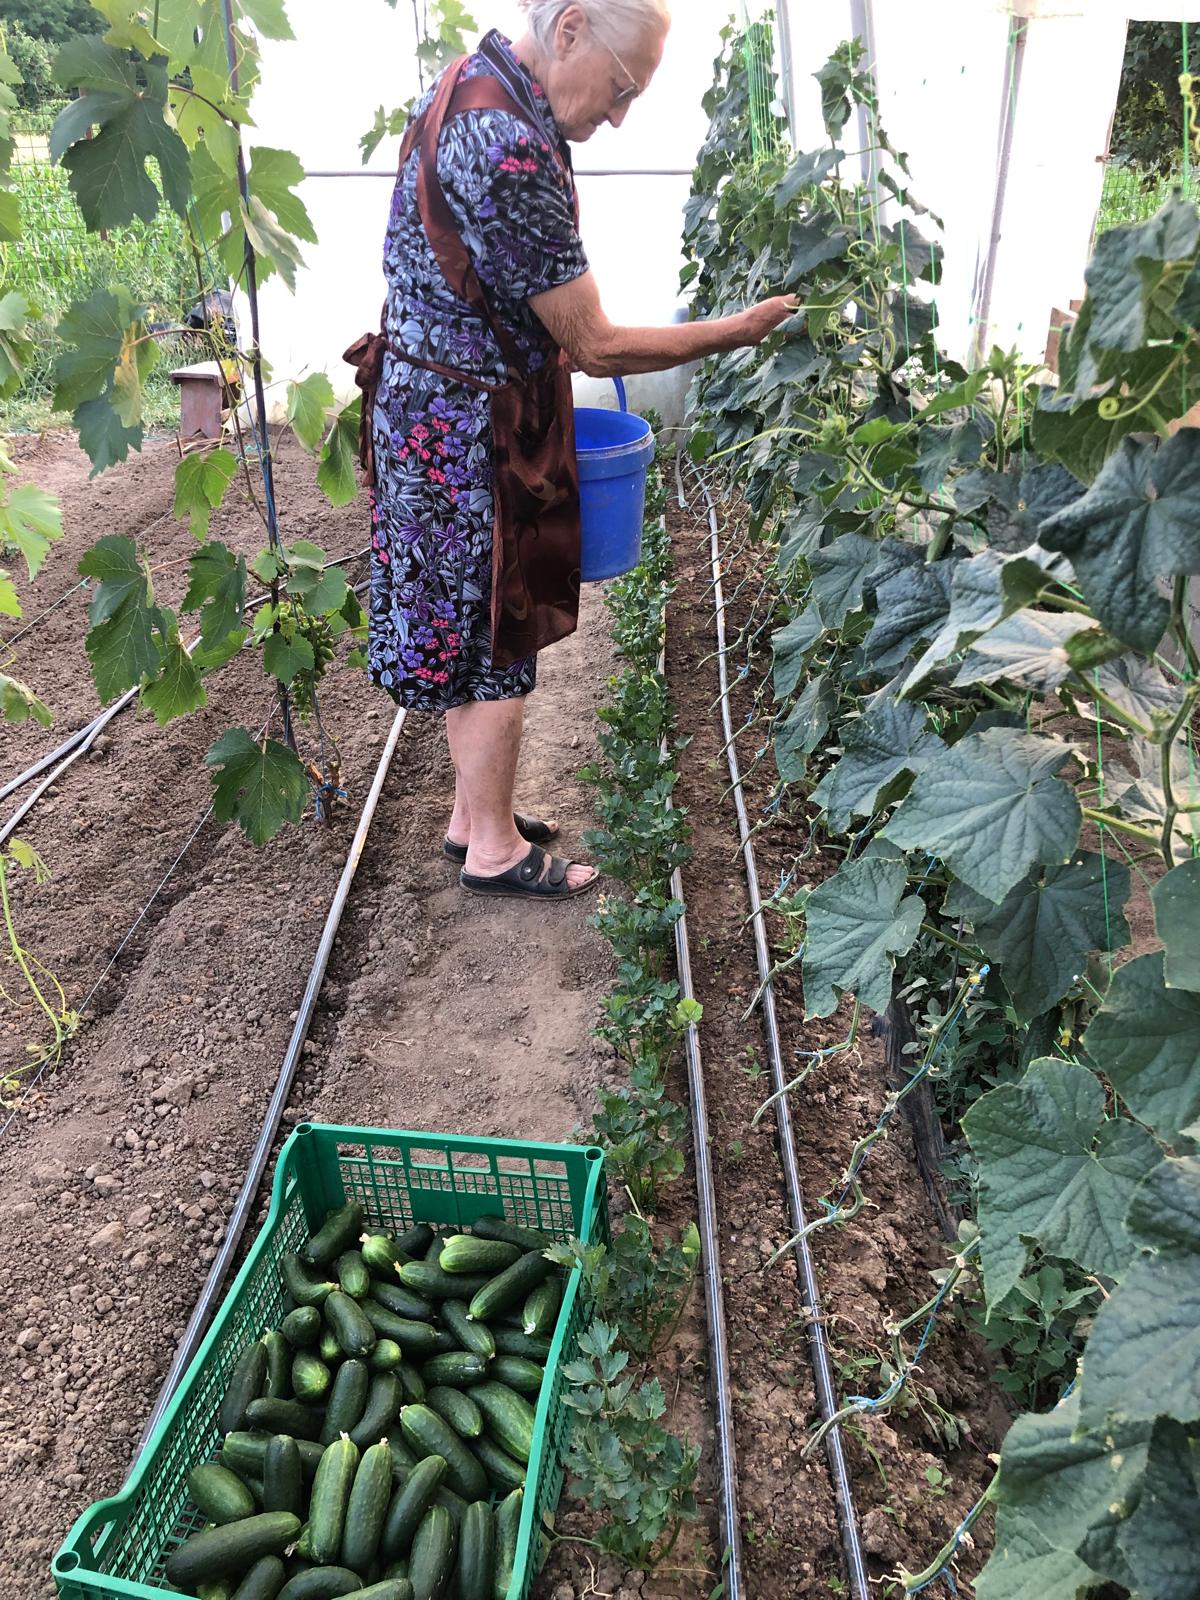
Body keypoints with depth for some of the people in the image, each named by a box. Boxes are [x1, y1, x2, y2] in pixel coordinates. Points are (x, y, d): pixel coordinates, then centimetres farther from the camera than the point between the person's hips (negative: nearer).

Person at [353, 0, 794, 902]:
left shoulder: (470, 87, 8)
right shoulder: (511, 151, -25)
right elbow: (595, 347, -21)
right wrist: (738, 331, -13)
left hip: (427, 402, 10)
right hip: (471, 430, -10)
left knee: (470, 634, 17)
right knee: (497, 644, 3)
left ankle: (473, 813, 33)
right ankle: (494, 849, 20)